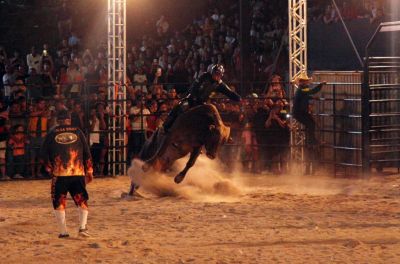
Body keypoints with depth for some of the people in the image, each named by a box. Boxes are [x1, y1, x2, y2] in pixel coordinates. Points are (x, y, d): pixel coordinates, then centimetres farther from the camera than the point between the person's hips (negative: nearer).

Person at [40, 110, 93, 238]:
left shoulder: (52, 134, 5)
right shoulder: (77, 132, 8)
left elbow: (44, 155, 4)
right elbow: (87, 153, 8)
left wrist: (50, 169, 16)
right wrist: (89, 171, 14)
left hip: (59, 174, -1)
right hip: (78, 173, 1)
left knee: (59, 202, 10)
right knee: (82, 201, 11)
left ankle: (63, 231, 5)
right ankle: (83, 227, -5)